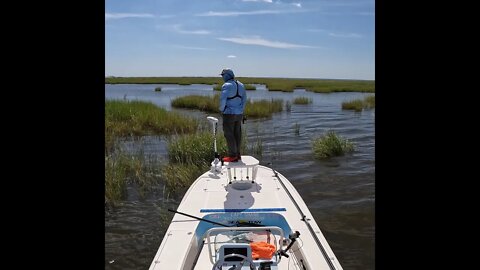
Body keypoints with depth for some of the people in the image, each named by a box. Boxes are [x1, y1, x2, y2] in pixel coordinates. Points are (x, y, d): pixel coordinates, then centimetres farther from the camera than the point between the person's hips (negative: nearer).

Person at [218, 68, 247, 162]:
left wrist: (221, 110, -5)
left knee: (229, 134, 0)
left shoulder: (227, 85, -14)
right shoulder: (241, 85, 10)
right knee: (237, 134, 13)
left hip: (229, 113, -8)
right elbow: (244, 99, 13)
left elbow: (223, 100, -21)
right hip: (239, 114, 8)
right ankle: (237, 154, 20)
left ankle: (233, 156, 2)